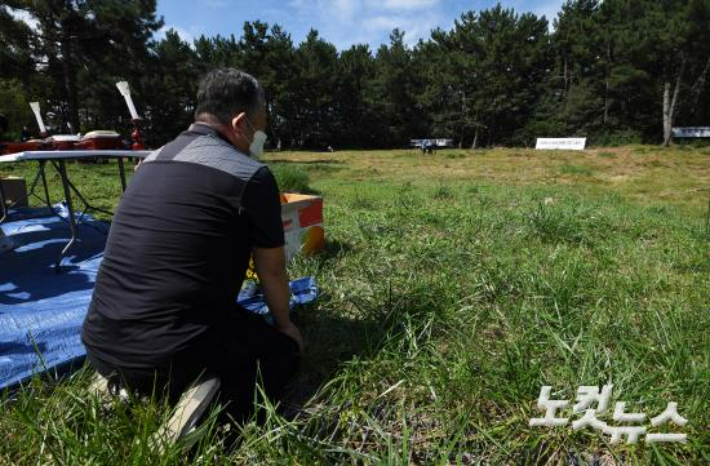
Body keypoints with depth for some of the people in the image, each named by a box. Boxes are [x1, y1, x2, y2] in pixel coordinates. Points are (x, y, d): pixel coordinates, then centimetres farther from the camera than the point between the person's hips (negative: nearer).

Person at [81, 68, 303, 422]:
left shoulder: (152, 160, 12)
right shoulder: (251, 175, -9)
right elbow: (272, 271, 3)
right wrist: (284, 324, 23)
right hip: (172, 356, -7)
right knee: (286, 347, 16)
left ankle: (126, 388, 13)